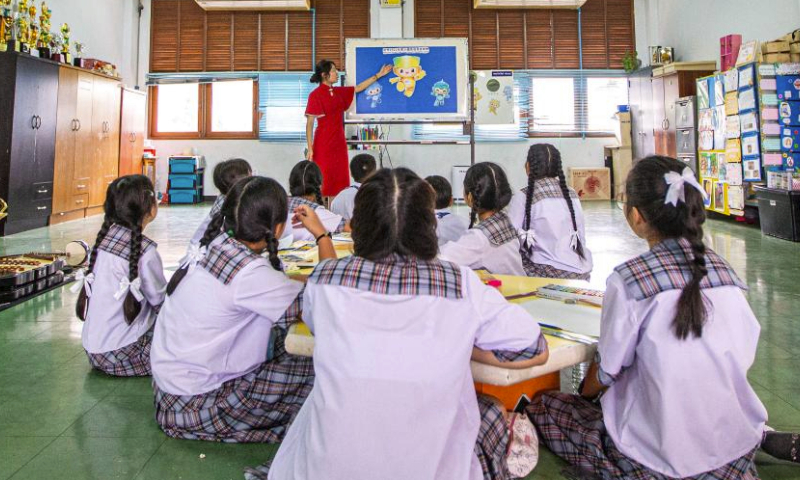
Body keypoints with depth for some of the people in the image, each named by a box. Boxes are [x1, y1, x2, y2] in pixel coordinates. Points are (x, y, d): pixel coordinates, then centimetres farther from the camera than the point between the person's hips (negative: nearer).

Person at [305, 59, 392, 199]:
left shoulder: (338, 92, 11)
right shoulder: (315, 95, -9)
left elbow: (358, 88, 25)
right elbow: (309, 124, -10)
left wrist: (378, 75, 25)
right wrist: (310, 149, -16)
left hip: (339, 142, 7)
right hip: (323, 144, -7)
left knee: (338, 181, 7)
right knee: (323, 182, -4)